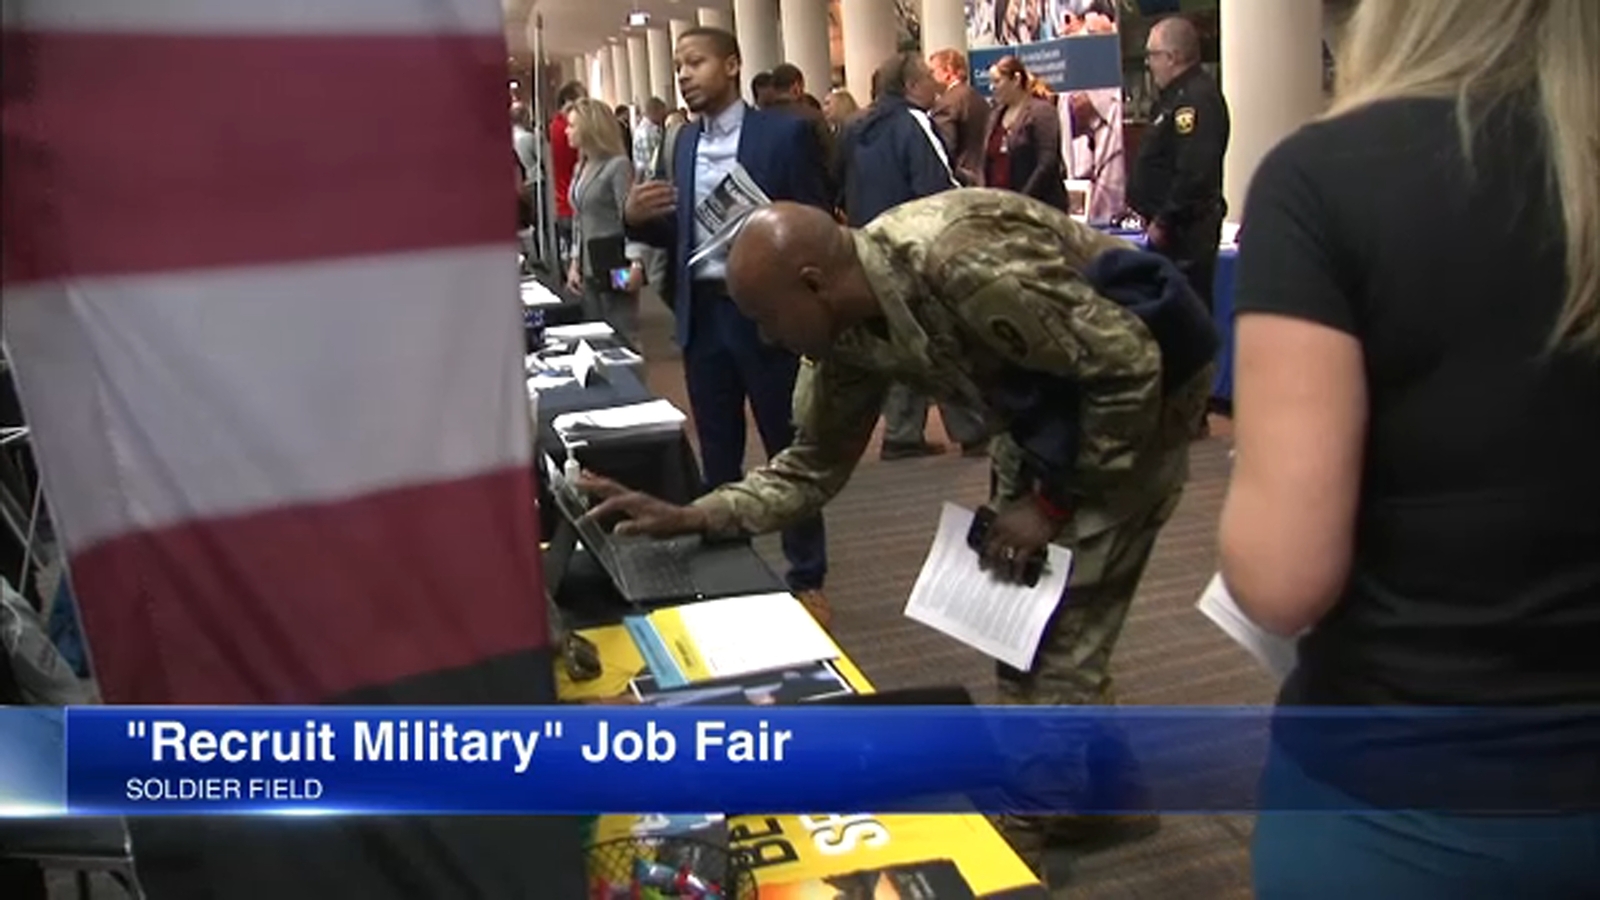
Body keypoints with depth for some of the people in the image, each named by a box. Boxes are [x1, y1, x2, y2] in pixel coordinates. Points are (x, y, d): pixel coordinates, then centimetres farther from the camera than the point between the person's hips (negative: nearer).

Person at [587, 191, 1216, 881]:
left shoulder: (966, 266, -36)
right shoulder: (847, 334, -11)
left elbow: (1130, 362, -29)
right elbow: (815, 465, 0)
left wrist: (1054, 500, -20)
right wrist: (690, 517, -12)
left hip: (1131, 403, -8)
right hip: (1047, 411, 8)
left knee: (1057, 632, -5)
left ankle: (1014, 831, 13)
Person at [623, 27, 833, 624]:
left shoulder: (783, 133, -5)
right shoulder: (685, 142, 11)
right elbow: (677, 235, 13)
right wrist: (638, 216, -7)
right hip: (702, 316, 5)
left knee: (787, 450, 6)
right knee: (717, 455, 14)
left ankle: (806, 578, 18)